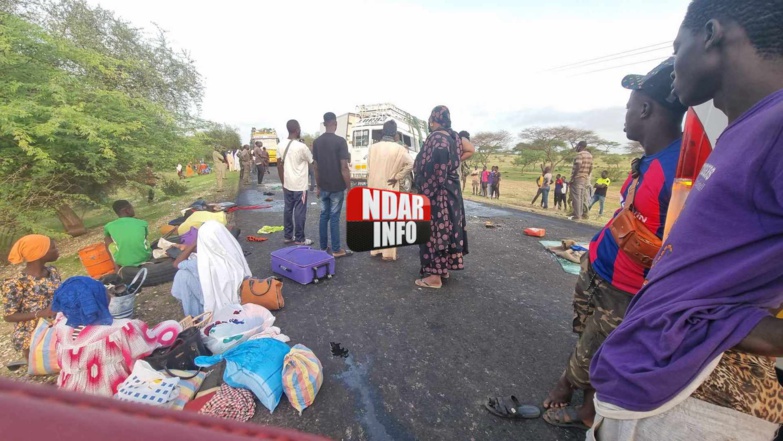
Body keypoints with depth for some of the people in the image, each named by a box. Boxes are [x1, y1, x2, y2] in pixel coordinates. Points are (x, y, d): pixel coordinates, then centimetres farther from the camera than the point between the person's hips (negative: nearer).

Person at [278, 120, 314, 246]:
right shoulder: (301, 147, -16)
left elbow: (279, 166, 9)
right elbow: (312, 162, -3)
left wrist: (283, 182, 17)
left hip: (287, 185, 7)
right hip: (300, 186, -7)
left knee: (288, 210, 14)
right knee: (300, 212, 1)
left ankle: (287, 236, 22)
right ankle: (299, 239, 8)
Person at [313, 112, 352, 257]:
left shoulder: (316, 142, 5)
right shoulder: (340, 141, -13)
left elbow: (315, 167, 8)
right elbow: (344, 167, -16)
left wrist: (317, 186, 17)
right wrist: (349, 188, -9)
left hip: (323, 187, 5)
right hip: (337, 187, -5)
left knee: (324, 216, 13)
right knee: (334, 218, 0)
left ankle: (323, 247, 21)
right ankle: (336, 250, 10)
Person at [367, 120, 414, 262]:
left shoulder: (373, 147, 3)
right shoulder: (399, 149, -9)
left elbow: (368, 167, 6)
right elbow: (410, 164, -19)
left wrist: (370, 183, 14)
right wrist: (397, 177, -10)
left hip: (374, 188, 4)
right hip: (389, 189, -4)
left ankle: (375, 249, 24)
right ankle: (388, 253, 7)